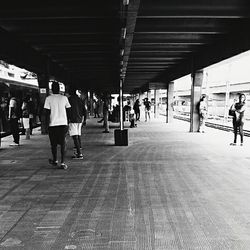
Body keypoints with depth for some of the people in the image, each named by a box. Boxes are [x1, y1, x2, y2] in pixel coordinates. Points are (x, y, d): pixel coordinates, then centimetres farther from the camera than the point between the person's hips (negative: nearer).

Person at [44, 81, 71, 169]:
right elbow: (68, 111, 6)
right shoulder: (64, 98, 3)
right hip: (63, 123, 1)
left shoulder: (48, 98, -3)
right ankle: (62, 163, -2)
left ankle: (55, 160, 28)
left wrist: (48, 124, -2)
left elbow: (47, 113, -7)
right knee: (62, 143, 3)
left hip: (53, 124, -1)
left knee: (54, 144, 13)